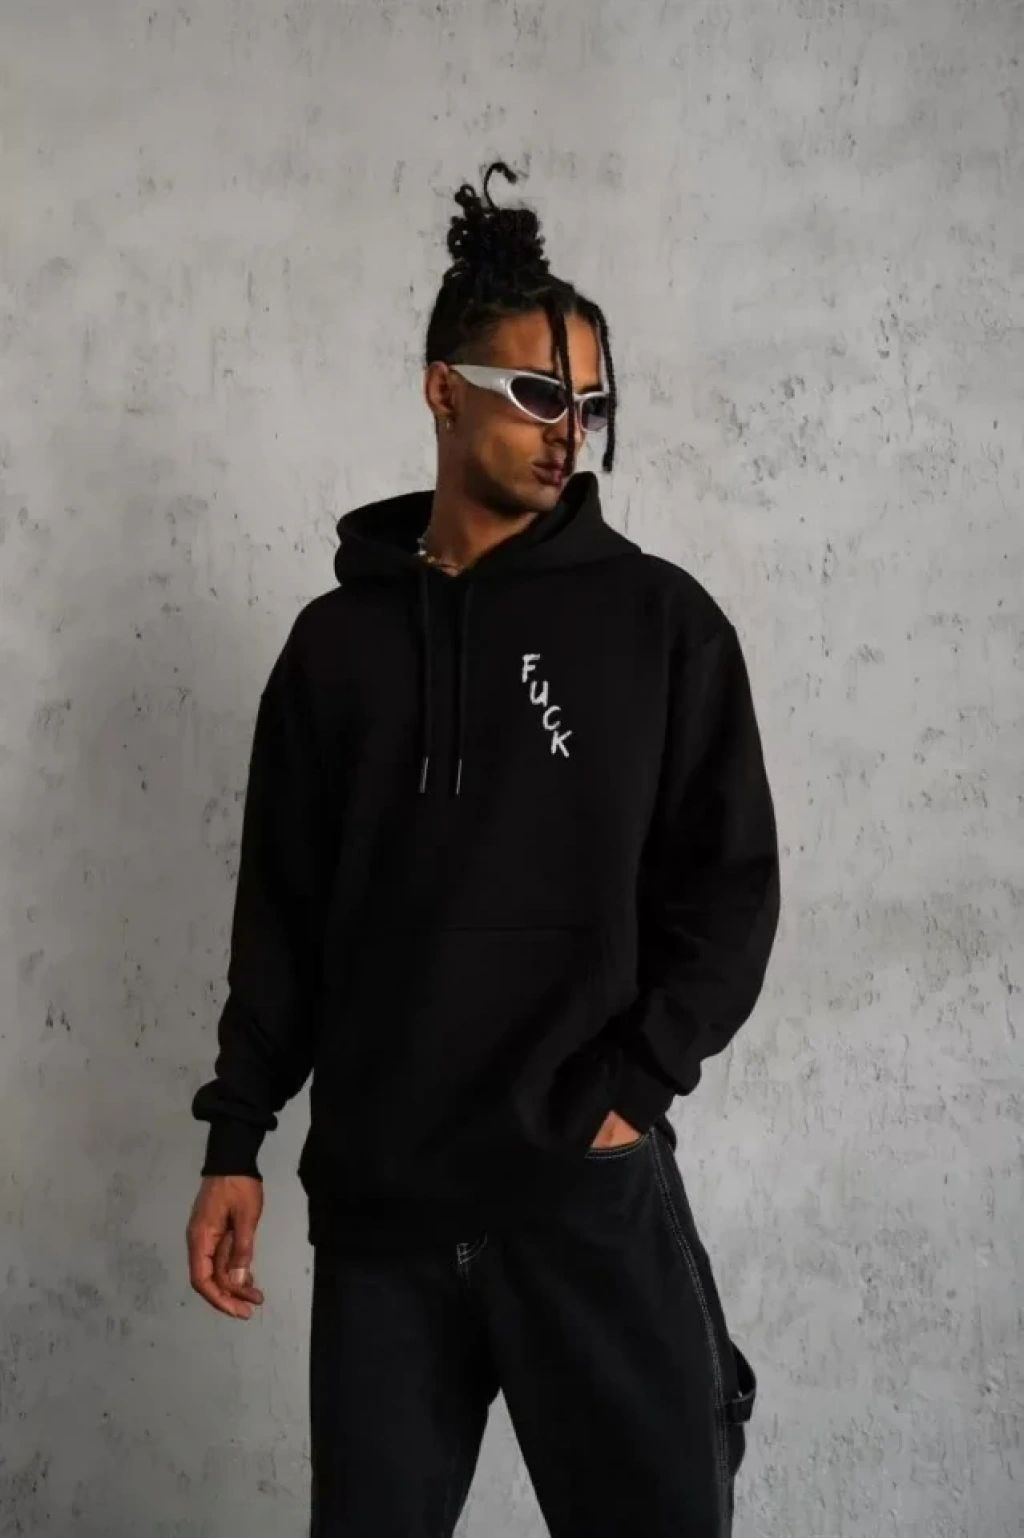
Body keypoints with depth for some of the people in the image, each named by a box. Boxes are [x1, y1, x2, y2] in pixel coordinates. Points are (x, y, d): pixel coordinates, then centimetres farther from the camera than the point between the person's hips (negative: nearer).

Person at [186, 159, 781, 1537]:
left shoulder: (661, 620, 2)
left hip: (591, 1188, -2)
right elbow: (281, 910, 10)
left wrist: (633, 1088, -10)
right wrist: (237, 1140, 4)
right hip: (377, 1198, 2)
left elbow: (732, 885, 0)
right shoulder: (339, 639, 8)